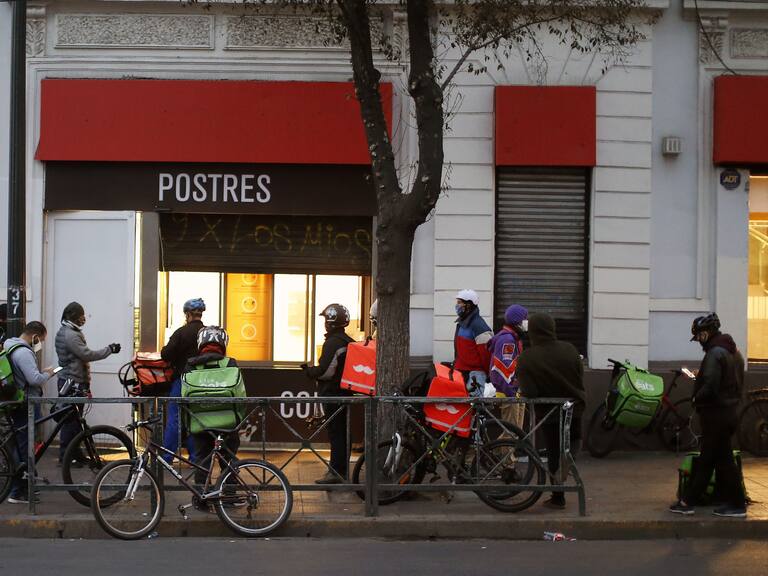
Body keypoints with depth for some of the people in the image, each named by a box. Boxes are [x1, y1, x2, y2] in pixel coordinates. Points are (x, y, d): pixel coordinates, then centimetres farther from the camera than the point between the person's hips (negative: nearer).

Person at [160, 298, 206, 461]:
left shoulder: (181, 332, -10)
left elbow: (166, 355, -13)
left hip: (182, 379, -4)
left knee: (174, 419, 2)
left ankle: (166, 458, 3)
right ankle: (196, 457, 9)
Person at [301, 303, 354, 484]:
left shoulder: (332, 343, -16)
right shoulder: (349, 342, 12)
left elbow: (325, 371, -20)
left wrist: (308, 371, -3)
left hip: (333, 393, -9)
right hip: (345, 392, 9)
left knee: (335, 433, -8)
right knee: (342, 433, 13)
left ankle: (336, 472, -8)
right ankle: (342, 470, 19)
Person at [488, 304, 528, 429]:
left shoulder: (514, 338, 18)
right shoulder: (507, 339, -18)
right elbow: (505, 366, -23)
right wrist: (510, 392, -23)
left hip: (517, 390, 11)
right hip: (509, 391, -11)